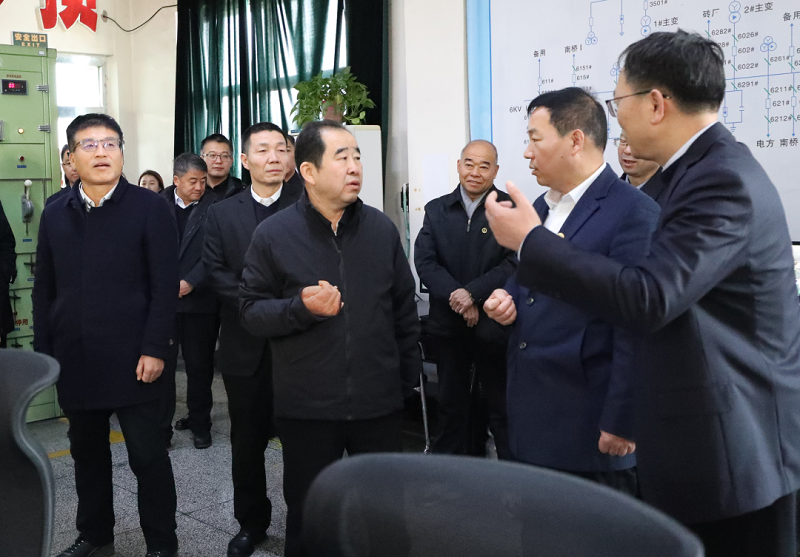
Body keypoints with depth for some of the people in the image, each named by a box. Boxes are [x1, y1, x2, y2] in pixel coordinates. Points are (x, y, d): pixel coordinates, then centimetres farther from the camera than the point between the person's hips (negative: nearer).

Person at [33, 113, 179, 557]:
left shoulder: (149, 209, -4)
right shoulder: (55, 215, 10)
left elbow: (165, 285, -8)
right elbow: (43, 291, 11)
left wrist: (155, 349, -13)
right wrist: (43, 353, 7)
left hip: (133, 361, -4)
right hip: (75, 362, 5)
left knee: (148, 456, 3)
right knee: (87, 454, 16)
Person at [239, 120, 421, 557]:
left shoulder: (382, 229, 3)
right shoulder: (273, 235, -4)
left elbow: (404, 308, 9)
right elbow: (251, 312, -3)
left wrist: (409, 378, 9)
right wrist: (301, 307, -21)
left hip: (379, 403, 2)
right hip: (307, 407, -1)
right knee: (307, 520, 13)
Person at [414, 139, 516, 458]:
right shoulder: (436, 210, 7)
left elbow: (515, 264, -14)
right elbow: (424, 261, -3)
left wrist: (472, 293, -22)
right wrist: (454, 296, -18)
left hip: (494, 325, -3)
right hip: (448, 324, 4)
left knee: (502, 407, 7)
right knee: (451, 405, 16)